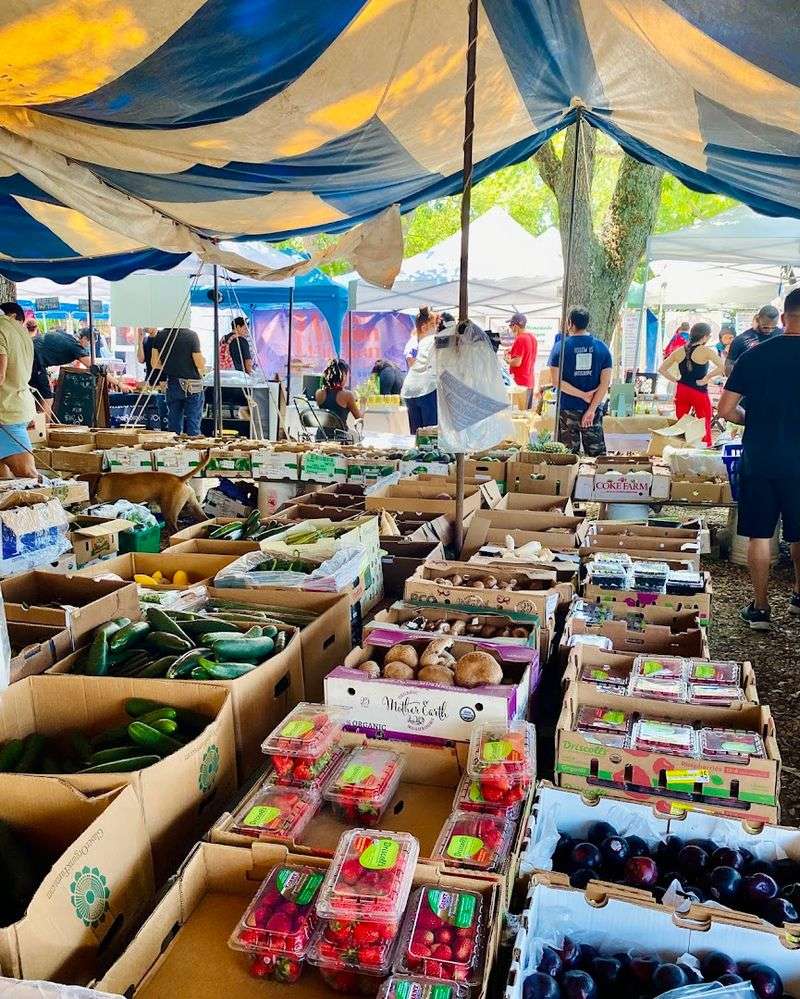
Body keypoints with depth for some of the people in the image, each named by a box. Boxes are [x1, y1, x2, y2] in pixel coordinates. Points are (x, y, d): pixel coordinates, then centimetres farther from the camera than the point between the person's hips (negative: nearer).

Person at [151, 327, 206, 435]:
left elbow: (154, 364, 4)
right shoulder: (191, 335, -15)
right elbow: (200, 364, -14)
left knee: (174, 426, 13)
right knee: (193, 424, 3)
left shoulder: (160, 335, -1)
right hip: (192, 386, -4)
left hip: (172, 384, 4)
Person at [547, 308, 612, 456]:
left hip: (567, 409, -2)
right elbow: (605, 382, -5)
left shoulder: (560, 346, -6)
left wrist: (584, 395, -9)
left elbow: (556, 381, -12)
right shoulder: (602, 347, 1)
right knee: (597, 453, 10)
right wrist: (591, 409, -8)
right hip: (594, 409, 2)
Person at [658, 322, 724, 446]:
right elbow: (722, 368, -24)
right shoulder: (706, 351, -12)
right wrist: (706, 377, -13)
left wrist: (676, 380, 6)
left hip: (681, 391, 5)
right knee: (705, 428, 6)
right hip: (699, 393, -5)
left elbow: (662, 369, 7)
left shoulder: (679, 351, 3)